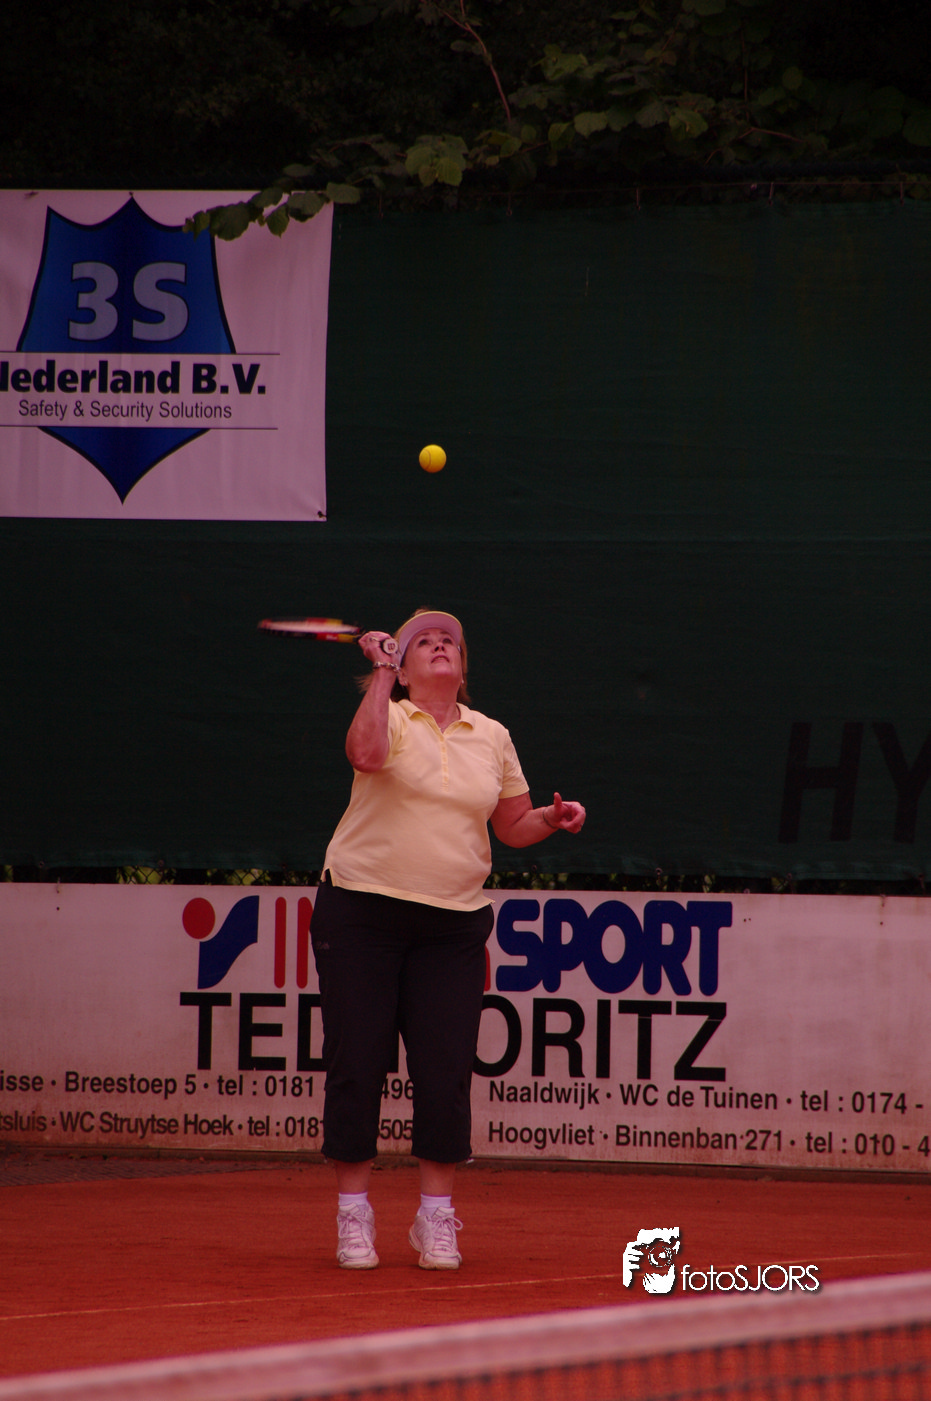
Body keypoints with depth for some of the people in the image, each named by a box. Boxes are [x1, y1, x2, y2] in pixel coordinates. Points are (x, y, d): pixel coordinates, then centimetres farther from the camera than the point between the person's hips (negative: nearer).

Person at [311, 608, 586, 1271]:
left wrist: (554, 818, -2)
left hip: (452, 928, 3)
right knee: (357, 1066, -2)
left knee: (446, 1073, -2)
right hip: (363, 911, -3)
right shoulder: (389, 718, 0)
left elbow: (514, 825, 18)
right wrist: (381, 673, -17)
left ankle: (436, 1217, 9)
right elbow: (366, 753, -25)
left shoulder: (492, 737, 12)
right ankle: (354, 1214, 8)